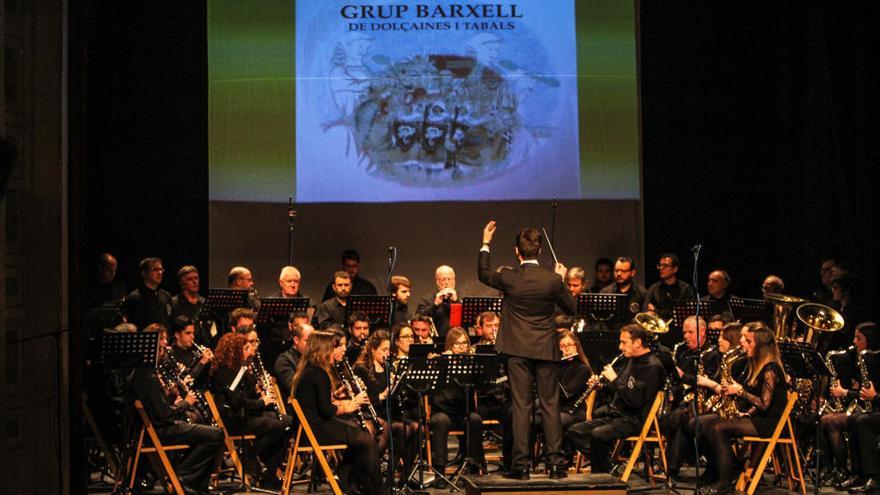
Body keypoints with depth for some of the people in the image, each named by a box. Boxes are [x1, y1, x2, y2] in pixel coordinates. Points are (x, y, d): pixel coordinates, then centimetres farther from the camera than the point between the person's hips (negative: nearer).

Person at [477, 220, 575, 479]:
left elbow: (483, 274, 13)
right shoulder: (553, 280, -10)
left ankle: (520, 464, 1)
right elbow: (570, 308, 5)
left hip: (518, 350, 0)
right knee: (550, 406, 6)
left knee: (521, 406, 2)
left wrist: (485, 244, 22)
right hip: (546, 350, 0)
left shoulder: (508, 278, -8)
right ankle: (556, 463, 6)